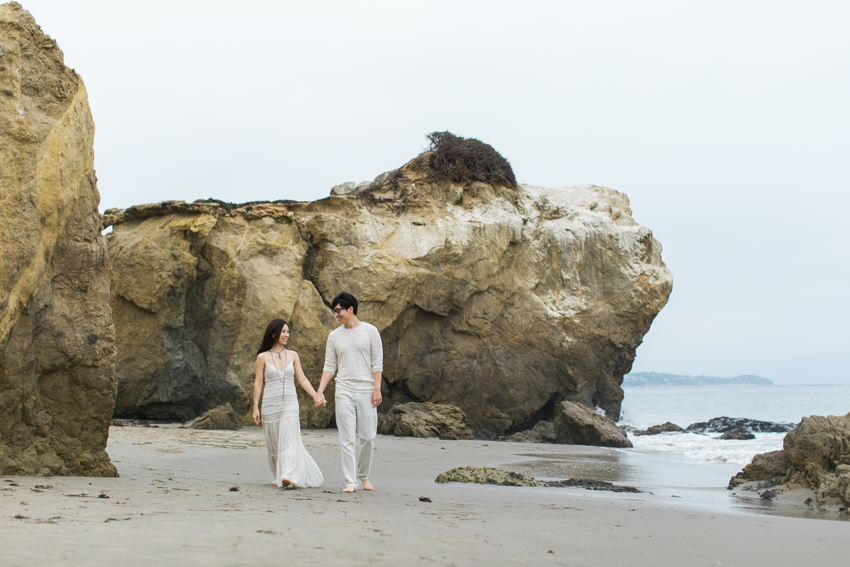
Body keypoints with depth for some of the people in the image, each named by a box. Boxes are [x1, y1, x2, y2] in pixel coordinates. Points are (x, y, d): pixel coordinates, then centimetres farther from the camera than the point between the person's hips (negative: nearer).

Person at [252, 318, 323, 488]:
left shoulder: (293, 355, 8)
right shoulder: (263, 357, 2)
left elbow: (302, 379, 6)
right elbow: (258, 382, 2)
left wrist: (316, 396, -6)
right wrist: (255, 407, -2)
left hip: (290, 404, 0)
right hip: (270, 404, 0)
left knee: (289, 439, -15)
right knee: (274, 443, 5)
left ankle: (288, 476, -26)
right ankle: (277, 477, 20)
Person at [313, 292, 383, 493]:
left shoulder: (370, 331, 2)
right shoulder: (334, 336, 9)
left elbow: (377, 363, 1)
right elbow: (330, 367, 11)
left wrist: (377, 389, -7)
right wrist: (319, 391, 2)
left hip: (366, 391, -1)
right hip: (344, 392, 2)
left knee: (367, 437, 2)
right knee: (347, 438, -4)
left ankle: (363, 475, 23)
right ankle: (350, 481, -2)